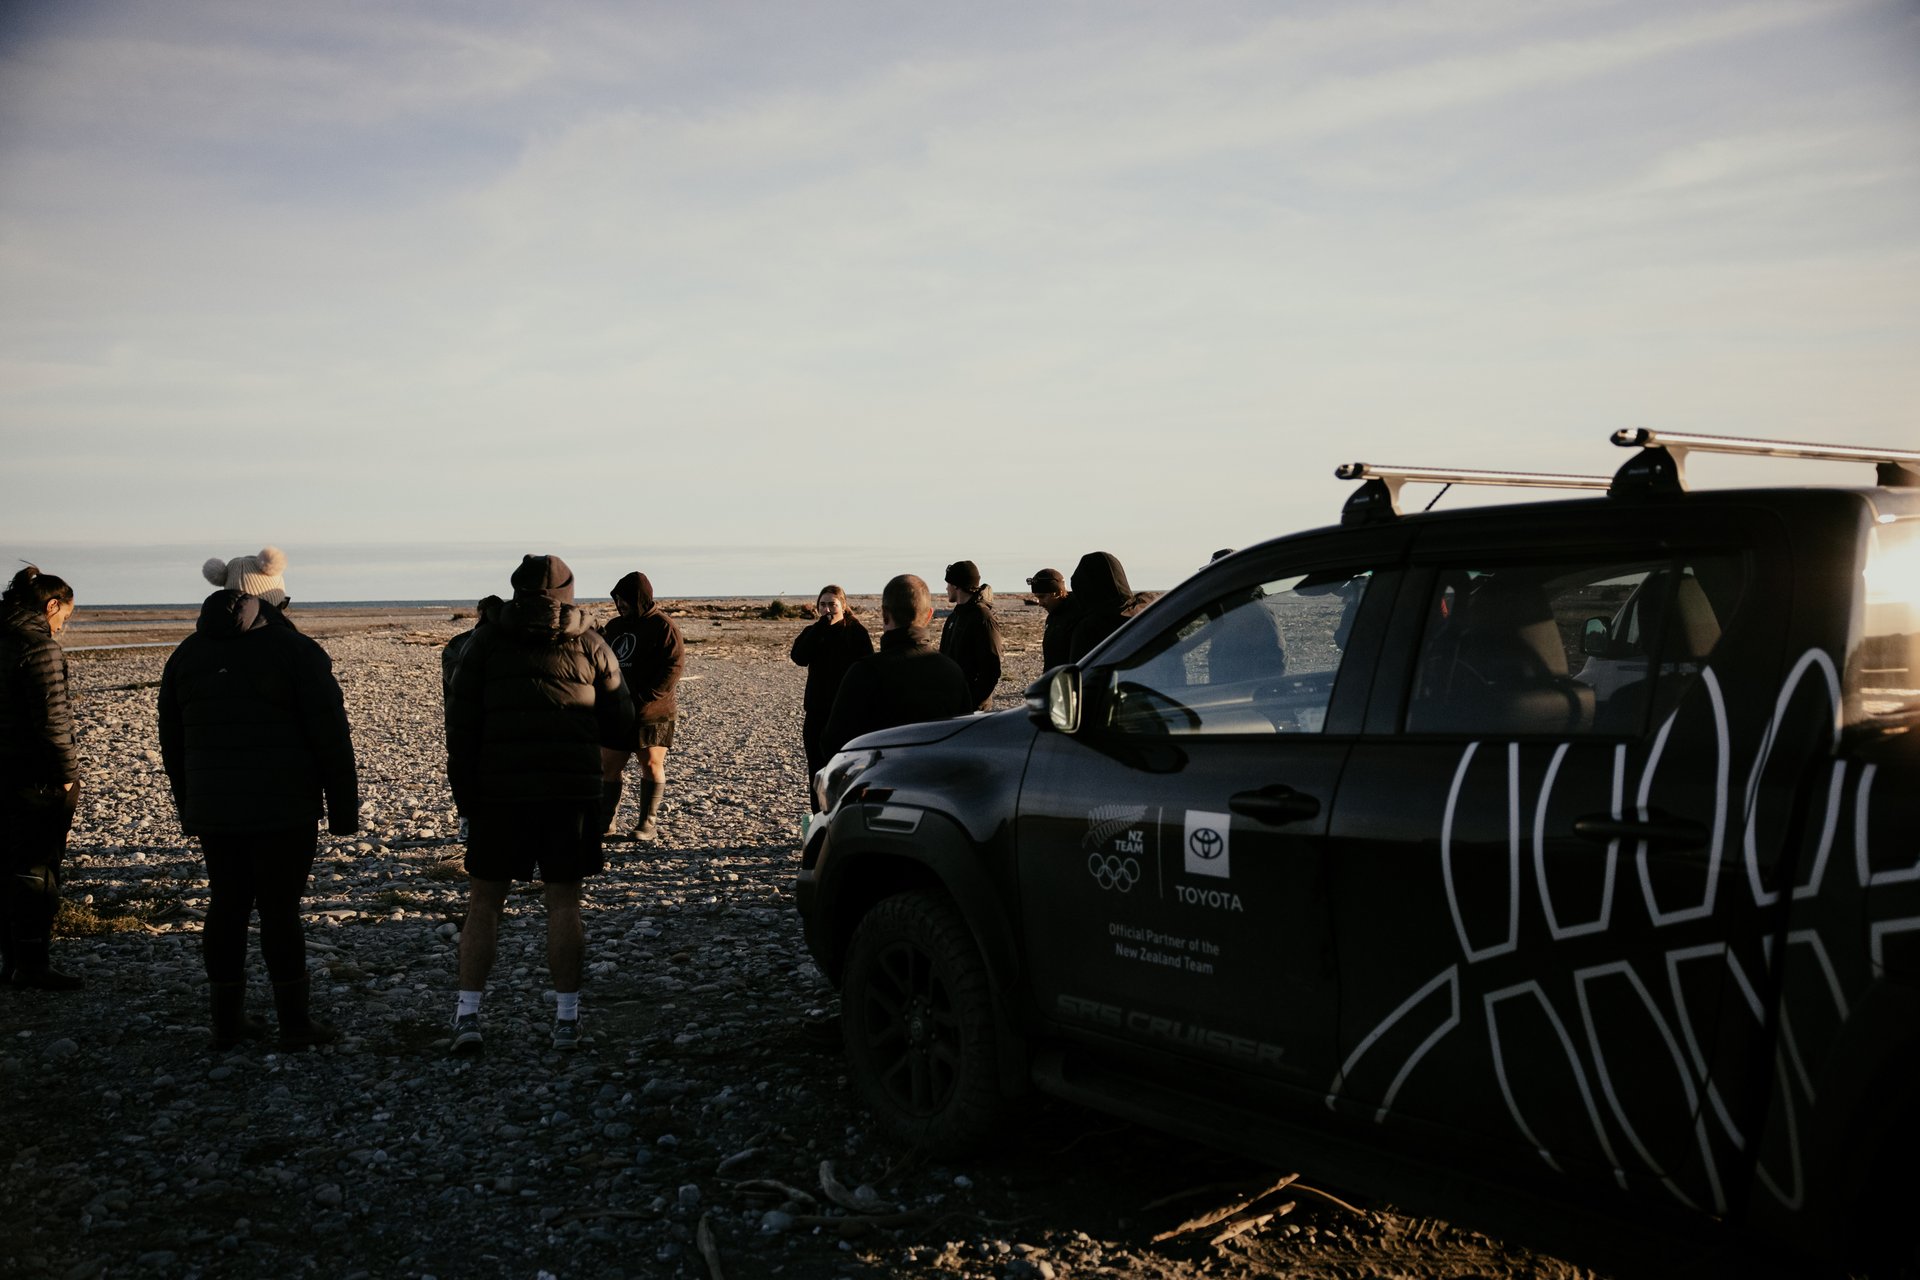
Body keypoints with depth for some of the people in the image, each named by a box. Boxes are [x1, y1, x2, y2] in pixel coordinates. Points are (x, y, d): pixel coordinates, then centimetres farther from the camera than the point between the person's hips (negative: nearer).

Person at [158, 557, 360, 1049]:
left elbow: (172, 743, 17)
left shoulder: (186, 655, 11)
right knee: (280, 909, -1)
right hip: (284, 810, -5)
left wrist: (189, 807, 24)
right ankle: (295, 1022, 5)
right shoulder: (297, 652, -7)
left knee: (226, 908, 11)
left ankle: (227, 1020, 17)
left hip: (212, 810, 5)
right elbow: (331, 737, -9)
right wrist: (343, 807, -4)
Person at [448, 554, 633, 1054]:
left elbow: (462, 726, 0)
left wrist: (464, 794, 5)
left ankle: (468, 1013, 3)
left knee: (483, 901, 9)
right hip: (573, 790, 0)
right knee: (564, 902, 6)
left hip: (500, 791, 0)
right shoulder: (590, 644, 4)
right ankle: (567, 1018, 6)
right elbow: (621, 725, 7)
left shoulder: (487, 642, 4)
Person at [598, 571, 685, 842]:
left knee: (651, 764, -1)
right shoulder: (615, 626, 13)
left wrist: (642, 695, -20)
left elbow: (674, 666, -15)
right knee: (609, 765, 6)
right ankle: (604, 821, 15)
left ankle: (649, 823, 9)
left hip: (652, 711, -6)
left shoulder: (663, 626, -9)